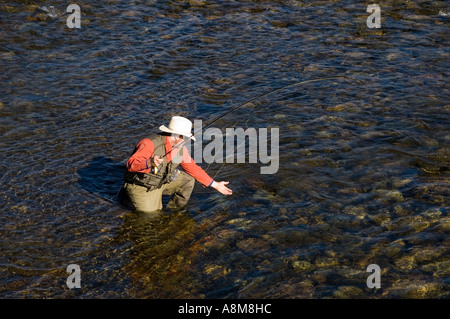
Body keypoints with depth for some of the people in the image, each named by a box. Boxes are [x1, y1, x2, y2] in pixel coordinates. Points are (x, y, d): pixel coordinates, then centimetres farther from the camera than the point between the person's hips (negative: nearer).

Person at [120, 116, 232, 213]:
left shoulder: (181, 149, -4)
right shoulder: (150, 144, -28)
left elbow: (193, 168, 5)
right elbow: (130, 164, -35)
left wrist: (215, 185, 4)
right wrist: (149, 163, -55)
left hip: (160, 183, 7)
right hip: (140, 186, -6)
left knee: (188, 178, -5)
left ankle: (175, 209, 13)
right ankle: (128, 195, 13)